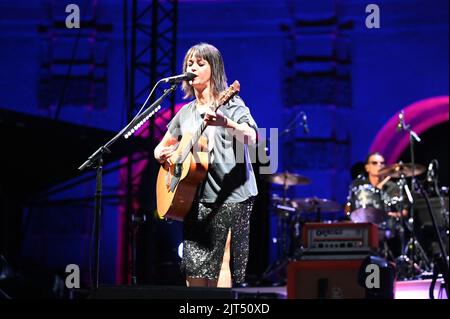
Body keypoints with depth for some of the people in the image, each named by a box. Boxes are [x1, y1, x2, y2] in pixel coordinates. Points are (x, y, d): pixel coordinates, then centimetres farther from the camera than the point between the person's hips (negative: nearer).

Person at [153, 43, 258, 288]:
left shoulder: (230, 104, -2)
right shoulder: (186, 113, 16)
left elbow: (251, 138, -21)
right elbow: (160, 149, 26)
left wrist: (225, 123, -41)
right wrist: (164, 153, 1)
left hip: (230, 196, -6)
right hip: (195, 197, 6)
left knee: (220, 269, -11)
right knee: (193, 270, 1)